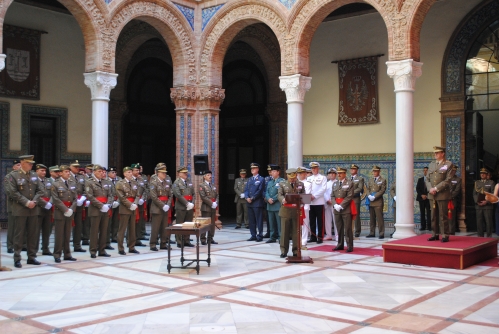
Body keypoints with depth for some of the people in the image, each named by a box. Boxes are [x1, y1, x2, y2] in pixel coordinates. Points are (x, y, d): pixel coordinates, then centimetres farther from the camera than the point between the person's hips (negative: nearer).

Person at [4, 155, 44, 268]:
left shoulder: (34, 175, 13)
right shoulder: (13, 175, -3)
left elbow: (39, 191, 11)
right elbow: (13, 192, -11)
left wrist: (34, 201, -6)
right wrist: (26, 202, -14)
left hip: (33, 209, 5)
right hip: (19, 210, -5)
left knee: (33, 234, 8)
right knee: (19, 234, -2)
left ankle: (31, 257, 16)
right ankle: (17, 259, 5)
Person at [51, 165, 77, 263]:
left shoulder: (73, 183, 12)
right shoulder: (55, 184, -3)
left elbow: (75, 198, 8)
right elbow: (56, 200, -10)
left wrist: (71, 209, -7)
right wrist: (65, 210, -15)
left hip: (70, 212, 4)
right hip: (60, 213, -4)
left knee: (67, 235, 9)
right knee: (59, 235, -2)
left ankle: (67, 254, 14)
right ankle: (57, 255, 5)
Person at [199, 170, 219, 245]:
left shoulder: (213, 185, 18)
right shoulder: (202, 185, -3)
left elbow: (217, 195, 15)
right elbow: (203, 197, -13)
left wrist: (216, 203, -3)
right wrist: (211, 203, -15)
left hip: (213, 208, 6)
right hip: (206, 207, -6)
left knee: (212, 224, 7)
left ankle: (210, 238, 15)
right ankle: (203, 239, 1)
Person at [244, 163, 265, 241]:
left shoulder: (261, 179, -2)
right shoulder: (250, 179, 18)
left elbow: (260, 191, -10)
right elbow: (246, 190, 12)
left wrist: (252, 198, -13)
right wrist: (247, 197, -6)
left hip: (257, 203, -6)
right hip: (249, 203, 6)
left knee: (259, 220, -2)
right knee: (251, 220, 8)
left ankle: (260, 236, 3)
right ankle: (253, 235, 14)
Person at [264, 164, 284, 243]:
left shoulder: (282, 181, -3)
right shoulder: (269, 182, 19)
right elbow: (266, 192, 11)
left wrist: (273, 199, -15)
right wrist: (268, 199, -8)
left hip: (278, 205, -7)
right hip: (270, 205, 7)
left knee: (279, 223, -5)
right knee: (271, 223, 10)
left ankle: (281, 237, -1)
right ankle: (273, 237, 16)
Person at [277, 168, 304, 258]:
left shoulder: (301, 184, 13)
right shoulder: (282, 184, 8)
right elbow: (279, 195, -3)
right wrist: (283, 199, -26)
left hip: (297, 210, 1)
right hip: (286, 210, -1)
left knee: (296, 231, 4)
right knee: (285, 231, 2)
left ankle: (296, 251, 13)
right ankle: (284, 251, 10)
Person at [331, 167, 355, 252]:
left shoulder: (350, 183, -1)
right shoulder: (335, 184, 17)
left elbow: (349, 197, -9)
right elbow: (332, 196, 12)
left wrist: (341, 206, -14)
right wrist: (335, 205, -6)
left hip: (346, 209, -5)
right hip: (336, 209, 5)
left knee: (348, 228, -4)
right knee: (339, 228, 8)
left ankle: (349, 246, 0)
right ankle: (340, 245, 16)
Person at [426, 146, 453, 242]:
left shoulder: (448, 164, -2)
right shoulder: (431, 164, 15)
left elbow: (447, 180, -10)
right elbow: (427, 179, 13)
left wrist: (436, 189, -14)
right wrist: (430, 189, -5)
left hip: (443, 194, -5)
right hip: (432, 195, 5)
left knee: (443, 216, -2)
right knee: (434, 216, 8)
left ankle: (445, 235, 3)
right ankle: (435, 234, 15)